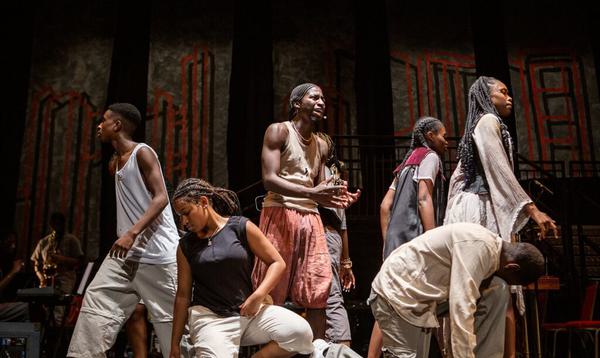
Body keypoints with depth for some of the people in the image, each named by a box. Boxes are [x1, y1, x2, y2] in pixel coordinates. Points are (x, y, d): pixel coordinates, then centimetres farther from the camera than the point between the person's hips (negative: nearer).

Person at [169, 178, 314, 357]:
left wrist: (258, 295, -13)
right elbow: (183, 294, 9)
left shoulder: (241, 227, 0)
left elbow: (277, 262, 2)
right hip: (208, 317, 0)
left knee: (301, 332, -20)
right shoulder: (186, 245, 6)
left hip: (249, 310, 1)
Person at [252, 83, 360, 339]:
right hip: (280, 214, -6)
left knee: (318, 294, 2)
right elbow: (269, 179, -12)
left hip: (311, 219, 6)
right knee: (272, 295, -5)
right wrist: (311, 193, -25)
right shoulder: (279, 131, 0)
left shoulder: (321, 146, 20)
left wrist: (335, 198, -4)